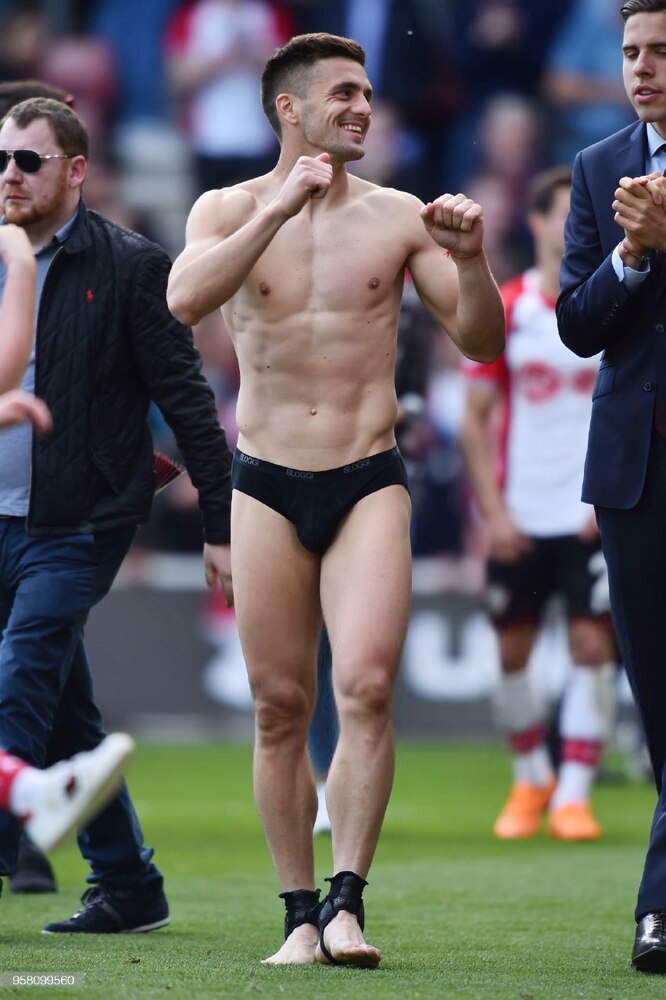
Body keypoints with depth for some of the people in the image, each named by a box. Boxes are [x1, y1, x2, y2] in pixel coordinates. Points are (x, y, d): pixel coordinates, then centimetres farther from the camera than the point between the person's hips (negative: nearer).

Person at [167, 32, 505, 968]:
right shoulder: (229, 210, 4)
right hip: (267, 486, 0)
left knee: (367, 689, -16)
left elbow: (482, 343, 5)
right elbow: (185, 299, -17)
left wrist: (470, 258, -14)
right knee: (280, 707, 2)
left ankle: (346, 901, -15)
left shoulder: (399, 217, 5)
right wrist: (279, 209, -22)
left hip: (369, 483, 0)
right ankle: (300, 915, 9)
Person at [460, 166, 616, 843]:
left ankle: (573, 794, -3)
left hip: (594, 516, -1)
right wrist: (492, 509, -4)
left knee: (592, 645, -9)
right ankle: (530, 780, 25)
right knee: (513, 650, 5)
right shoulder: (504, 311, 2)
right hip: (520, 518, 1)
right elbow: (474, 419, 4)